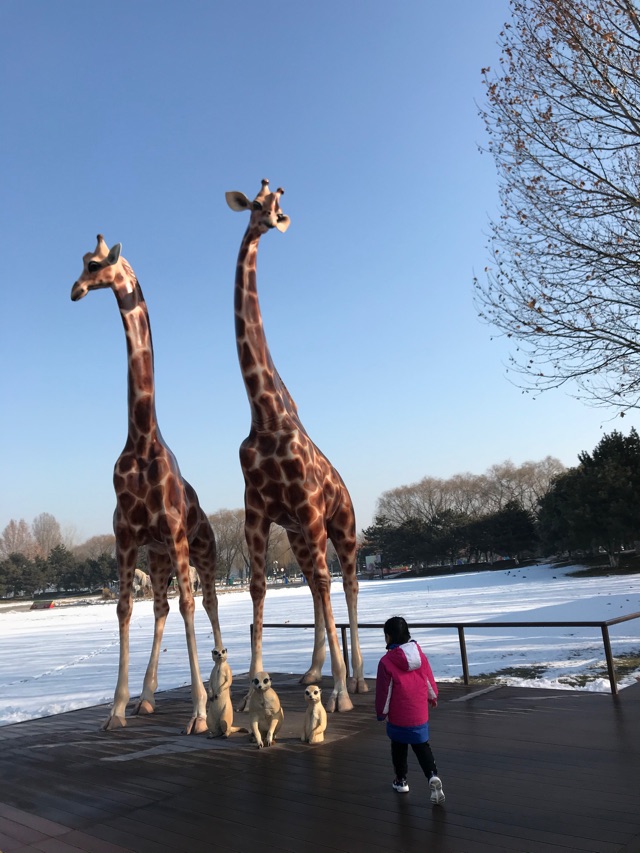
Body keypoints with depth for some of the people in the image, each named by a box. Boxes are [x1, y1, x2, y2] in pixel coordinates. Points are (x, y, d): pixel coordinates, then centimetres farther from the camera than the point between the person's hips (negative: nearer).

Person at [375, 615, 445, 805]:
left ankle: (401, 780, 29)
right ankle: (433, 775, -7)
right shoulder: (419, 654, -4)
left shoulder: (387, 661, -19)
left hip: (398, 717, -3)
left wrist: (381, 712, 4)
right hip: (420, 714, 3)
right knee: (422, 746, 13)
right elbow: (429, 679, 8)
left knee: (399, 748, 18)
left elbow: (383, 691, -12)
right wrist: (432, 696, 28)